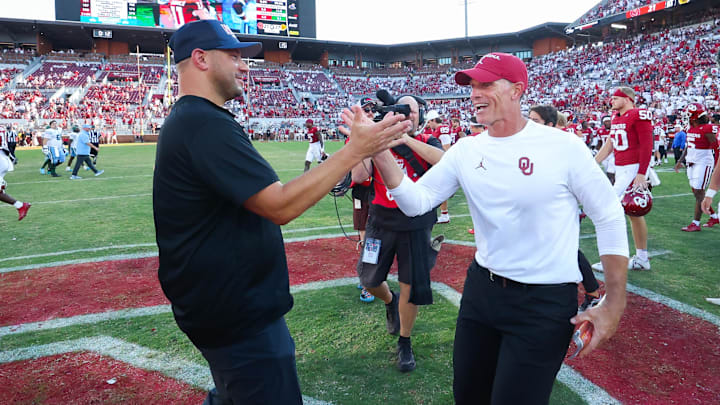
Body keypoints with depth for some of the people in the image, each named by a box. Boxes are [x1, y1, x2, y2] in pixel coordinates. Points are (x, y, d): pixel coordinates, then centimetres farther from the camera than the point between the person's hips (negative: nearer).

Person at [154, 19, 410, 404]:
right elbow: (280, 206, -28)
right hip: (239, 317, -11)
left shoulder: (187, 121, 12)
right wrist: (354, 151, -23)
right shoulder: (205, 124, -23)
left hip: (227, 305, 11)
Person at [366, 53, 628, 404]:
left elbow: (610, 218, -7)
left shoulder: (563, 147, -14)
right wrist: (379, 151, -19)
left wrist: (615, 303, -9)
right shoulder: (465, 151, -1)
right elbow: (416, 202, -4)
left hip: (546, 302, -5)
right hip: (481, 289, 5)